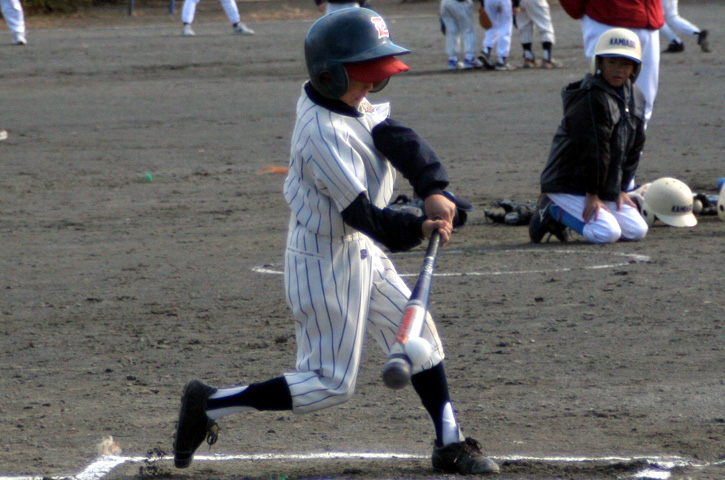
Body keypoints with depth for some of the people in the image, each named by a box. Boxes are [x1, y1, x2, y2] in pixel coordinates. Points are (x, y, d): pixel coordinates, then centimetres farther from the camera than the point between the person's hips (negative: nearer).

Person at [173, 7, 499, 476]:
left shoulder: (355, 102, -3)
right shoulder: (324, 135, -30)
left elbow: (399, 140, -12)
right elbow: (363, 216, -30)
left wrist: (434, 191, -26)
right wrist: (417, 229, -39)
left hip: (361, 252, 10)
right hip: (326, 264, -10)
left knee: (420, 334, 16)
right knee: (332, 382, -1)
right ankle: (211, 403, 7)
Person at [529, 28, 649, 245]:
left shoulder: (635, 98, 7)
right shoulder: (591, 98, -21)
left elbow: (634, 147, 11)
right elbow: (592, 148, -20)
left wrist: (621, 189, 5)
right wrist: (592, 194, -19)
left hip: (607, 187, 9)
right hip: (568, 184, -9)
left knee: (637, 231, -1)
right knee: (606, 233, -23)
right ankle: (552, 211, 1)